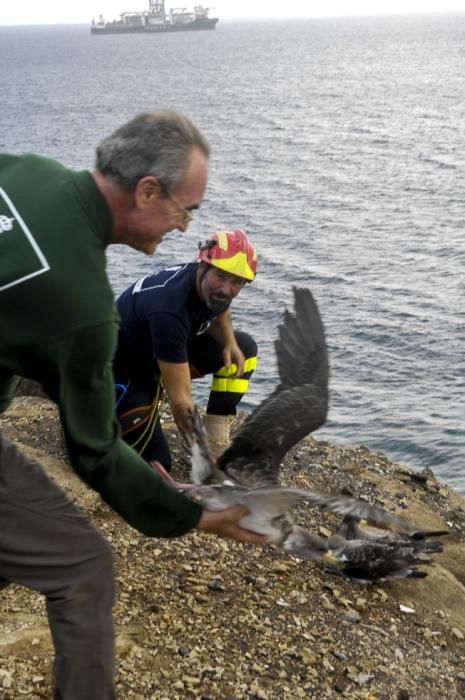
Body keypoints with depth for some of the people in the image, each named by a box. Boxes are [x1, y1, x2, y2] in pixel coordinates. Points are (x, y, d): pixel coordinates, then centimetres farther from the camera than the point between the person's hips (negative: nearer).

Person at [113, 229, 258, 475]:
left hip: (165, 355, 9)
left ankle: (216, 443, 0)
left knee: (244, 348, 2)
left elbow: (220, 316, 15)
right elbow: (180, 399, -38)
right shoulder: (169, 308, -39)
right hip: (124, 373, -8)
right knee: (157, 463, -16)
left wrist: (230, 344, -9)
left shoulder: (213, 288, -14)